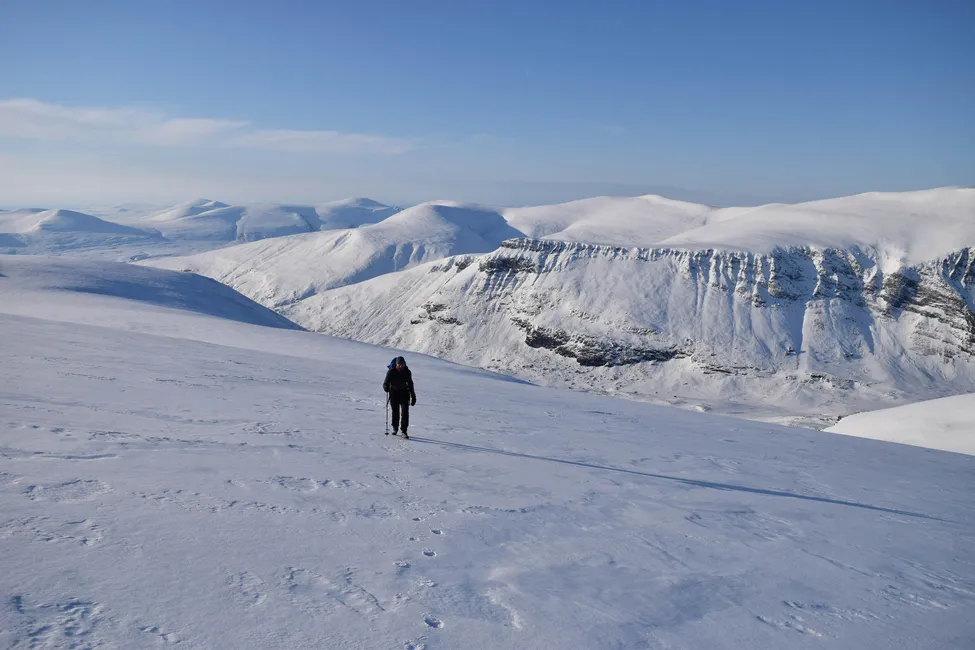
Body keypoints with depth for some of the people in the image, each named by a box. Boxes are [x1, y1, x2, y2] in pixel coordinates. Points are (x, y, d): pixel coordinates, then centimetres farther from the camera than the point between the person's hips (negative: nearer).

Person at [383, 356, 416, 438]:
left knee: (405, 412, -10)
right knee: (395, 411, 10)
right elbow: (386, 383, -13)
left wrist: (413, 397, 2)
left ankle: (404, 431, -7)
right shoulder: (391, 371, -13)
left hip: (404, 392, 0)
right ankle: (395, 428, 30)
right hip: (394, 392, 0)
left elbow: (410, 385, 2)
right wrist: (386, 387, -37)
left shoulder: (407, 372, -8)